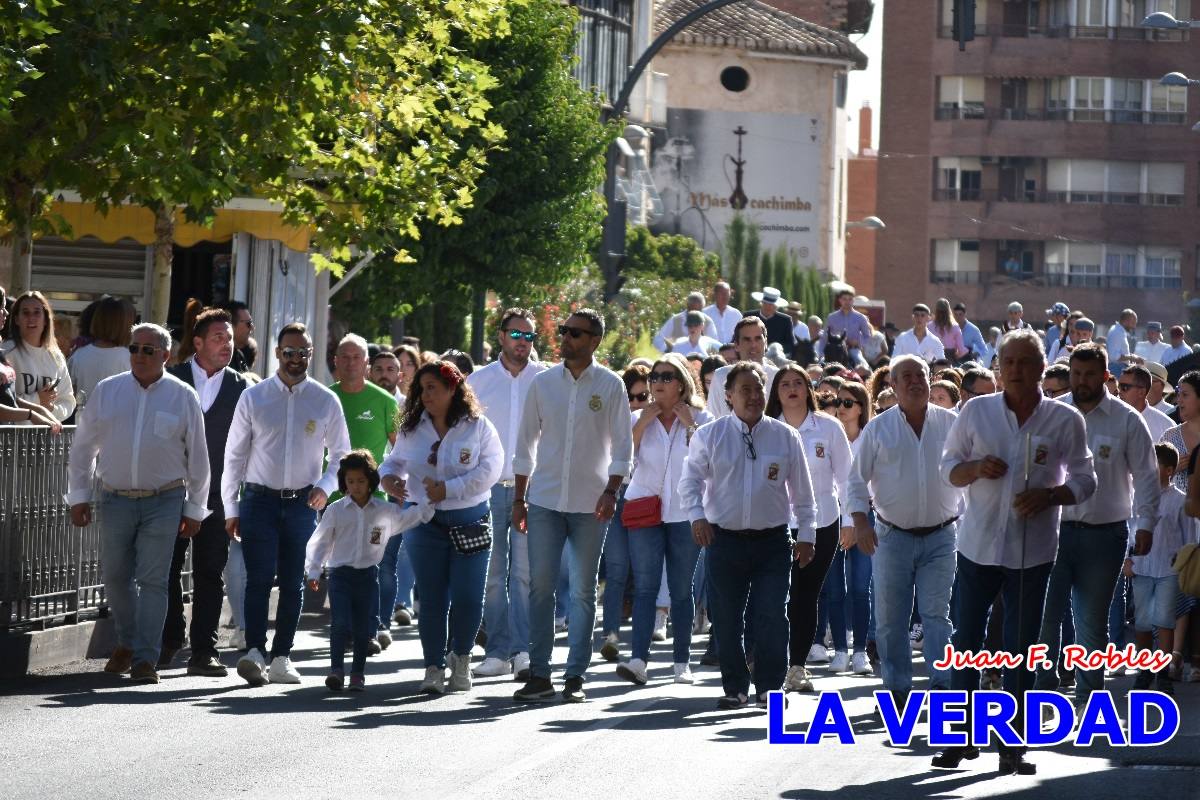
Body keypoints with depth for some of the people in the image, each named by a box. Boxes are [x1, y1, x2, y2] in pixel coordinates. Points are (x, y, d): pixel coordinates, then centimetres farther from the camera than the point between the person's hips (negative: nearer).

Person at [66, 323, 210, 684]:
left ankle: (145, 659, -4)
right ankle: (128, 643, 30)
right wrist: (78, 496, 6)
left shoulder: (182, 397, 0)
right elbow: (83, 447, 10)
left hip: (164, 502, -2)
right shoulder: (106, 391, 4)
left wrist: (194, 510, 5)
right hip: (115, 500, 2)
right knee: (116, 577, 9)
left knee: (153, 581, -6)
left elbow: (197, 457, 5)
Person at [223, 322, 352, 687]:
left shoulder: (326, 401, 4)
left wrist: (325, 486, -7)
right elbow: (234, 454, 6)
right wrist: (231, 508, 3)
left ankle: (281, 657, 11)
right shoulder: (253, 397, 3)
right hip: (259, 499, -1)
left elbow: (341, 455, 12)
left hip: (303, 503, 1)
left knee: (293, 583, 5)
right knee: (259, 578, -13)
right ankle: (254, 652, -21)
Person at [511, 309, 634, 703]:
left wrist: (610, 492, -11)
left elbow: (622, 447, 1)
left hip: (590, 504, -1)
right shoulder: (543, 383, 5)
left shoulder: (611, 386, 0)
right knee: (540, 586, -2)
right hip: (544, 500, 1)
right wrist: (518, 498, 7)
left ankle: (575, 676, 8)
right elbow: (525, 445, 10)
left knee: (583, 591, 3)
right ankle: (539, 674, 3)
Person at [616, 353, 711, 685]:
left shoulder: (700, 419, 5)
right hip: (645, 510, 0)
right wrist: (642, 423, -9)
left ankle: (682, 661, 11)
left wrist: (689, 424, -10)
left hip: (685, 513, 0)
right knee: (645, 586, -9)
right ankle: (638, 659, -17)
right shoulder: (639, 418, 8)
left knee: (681, 589, 5)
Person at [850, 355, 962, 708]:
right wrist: (861, 522, -9)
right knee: (890, 618, 3)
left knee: (937, 612, -7)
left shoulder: (951, 424, 3)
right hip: (892, 536, 1)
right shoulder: (878, 429, 2)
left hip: (940, 536, -1)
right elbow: (857, 479, 3)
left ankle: (942, 684, -9)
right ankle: (897, 688, 12)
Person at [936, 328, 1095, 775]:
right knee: (966, 639, 4)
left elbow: (1084, 480, 4)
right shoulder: (976, 412, 1)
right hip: (979, 546, 1)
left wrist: (1050, 495, -15)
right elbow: (948, 467, 7)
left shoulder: (1066, 420, -1)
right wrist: (976, 468, -14)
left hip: (1032, 550, -1)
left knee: (1021, 647, 4)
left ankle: (1012, 745, 11)